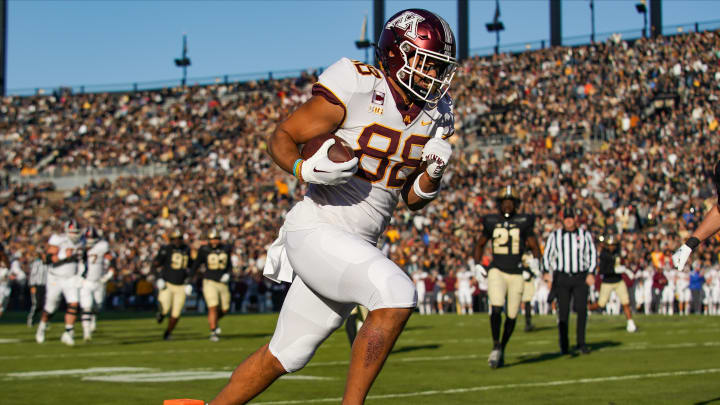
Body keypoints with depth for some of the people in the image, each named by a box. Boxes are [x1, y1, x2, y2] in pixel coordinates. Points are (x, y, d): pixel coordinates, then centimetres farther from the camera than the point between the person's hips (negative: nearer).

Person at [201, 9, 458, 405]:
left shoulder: (434, 115, 6)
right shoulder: (355, 90, -15)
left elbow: (413, 199, 13)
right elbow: (281, 138, -6)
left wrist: (432, 173, -8)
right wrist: (306, 169, -26)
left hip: (356, 249, 7)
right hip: (316, 233, -7)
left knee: (283, 355, 13)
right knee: (397, 293, -29)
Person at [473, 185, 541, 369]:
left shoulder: (524, 222, 1)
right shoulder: (491, 222, 6)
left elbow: (534, 247, 9)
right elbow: (480, 244, 20)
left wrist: (535, 261, -11)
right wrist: (477, 264, 7)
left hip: (516, 274, 0)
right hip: (497, 271, 0)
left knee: (511, 316, 3)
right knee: (496, 309, -20)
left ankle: (502, 349, 23)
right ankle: (496, 346, -5)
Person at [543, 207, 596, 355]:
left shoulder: (585, 235, 9)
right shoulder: (555, 235, 8)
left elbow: (592, 255, 10)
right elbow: (547, 255, 10)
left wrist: (590, 273, -3)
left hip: (580, 278, 0)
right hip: (561, 277, 0)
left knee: (581, 309, -11)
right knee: (563, 311, -3)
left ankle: (581, 343, -1)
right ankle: (564, 345, 6)